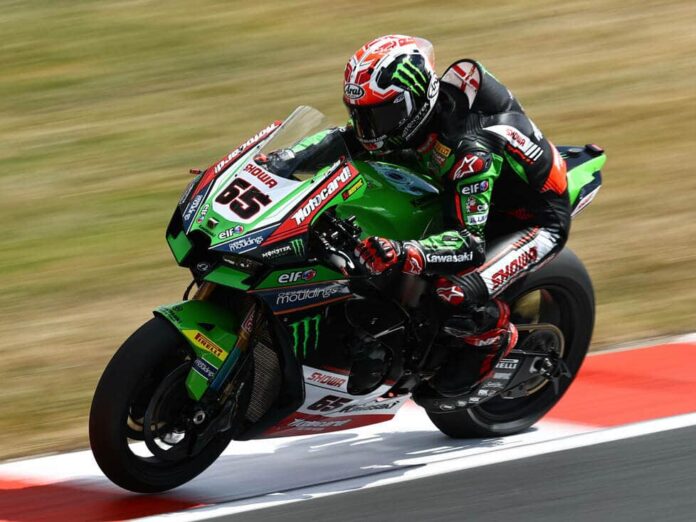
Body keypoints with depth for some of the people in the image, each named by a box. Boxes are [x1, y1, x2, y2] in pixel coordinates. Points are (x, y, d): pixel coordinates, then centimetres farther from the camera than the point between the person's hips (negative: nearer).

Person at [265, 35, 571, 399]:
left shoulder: (469, 150, -38)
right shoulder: (406, 114, -15)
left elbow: (470, 243, -41)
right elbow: (346, 138, -5)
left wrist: (403, 255, -57)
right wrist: (282, 160, -22)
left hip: (536, 221, -9)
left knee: (454, 295, -33)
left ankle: (493, 336, -1)